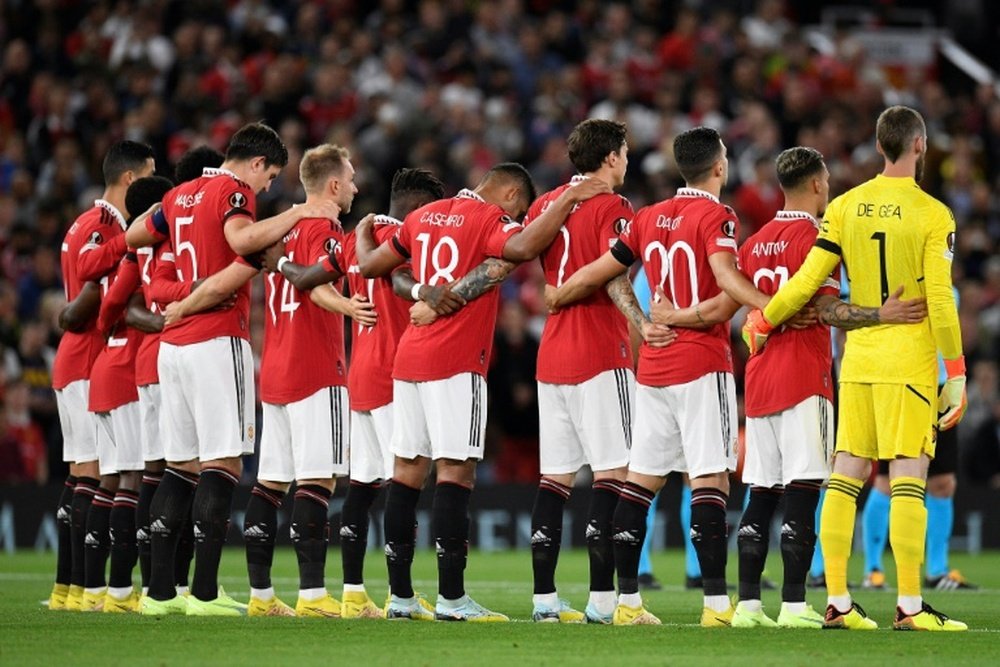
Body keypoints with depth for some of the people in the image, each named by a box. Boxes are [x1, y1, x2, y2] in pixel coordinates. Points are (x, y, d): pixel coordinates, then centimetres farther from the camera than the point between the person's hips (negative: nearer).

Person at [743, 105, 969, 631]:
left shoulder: (845, 207, 5)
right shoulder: (932, 215, -6)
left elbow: (807, 281, 4)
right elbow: (940, 300, -9)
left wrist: (762, 323, 18)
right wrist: (956, 373, -5)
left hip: (858, 358, 5)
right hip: (909, 361, -5)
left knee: (845, 477, 5)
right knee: (907, 479, -5)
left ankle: (837, 602, 6)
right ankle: (909, 606, -7)